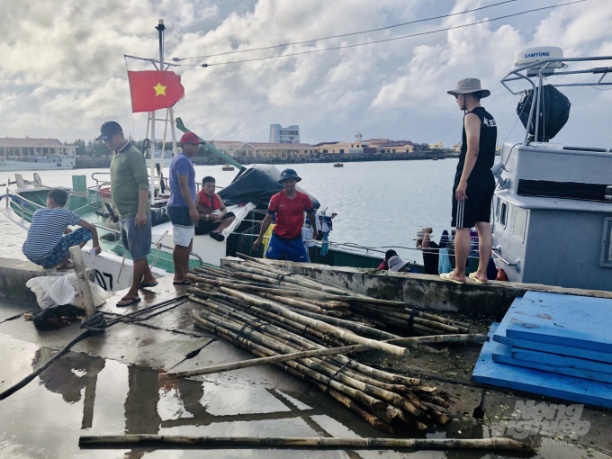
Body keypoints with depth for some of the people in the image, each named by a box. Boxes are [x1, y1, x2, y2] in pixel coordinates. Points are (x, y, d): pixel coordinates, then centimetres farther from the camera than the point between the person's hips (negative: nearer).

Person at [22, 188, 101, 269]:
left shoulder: (38, 212, 12)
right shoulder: (65, 213, -4)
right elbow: (91, 227, -1)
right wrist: (96, 245, 14)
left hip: (29, 256, 7)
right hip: (46, 258, -7)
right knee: (86, 231, -2)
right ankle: (62, 263, 0)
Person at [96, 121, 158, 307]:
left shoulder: (133, 155, -16)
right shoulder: (117, 155, 13)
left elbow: (143, 184, -21)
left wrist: (141, 212, -26)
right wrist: (120, 210, 21)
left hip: (135, 214, -10)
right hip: (124, 213, 10)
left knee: (138, 253, -1)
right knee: (134, 249, 20)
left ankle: (133, 293, 6)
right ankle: (148, 278, 36)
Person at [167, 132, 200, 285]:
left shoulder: (183, 159, 17)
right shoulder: (183, 160, -16)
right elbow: (183, 186, -22)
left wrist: (191, 208, 25)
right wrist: (192, 208, -22)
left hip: (181, 206, 11)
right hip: (181, 208, -11)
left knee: (187, 242, 18)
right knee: (181, 244, -3)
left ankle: (185, 273, 27)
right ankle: (179, 277, 5)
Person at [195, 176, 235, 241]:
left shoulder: (216, 196, 5)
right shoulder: (197, 197, -15)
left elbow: (224, 209, 10)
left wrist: (221, 215, -15)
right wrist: (207, 216, -29)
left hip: (212, 221, 7)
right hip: (200, 224, -7)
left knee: (231, 215, -7)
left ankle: (216, 231, -27)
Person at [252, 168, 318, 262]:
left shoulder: (304, 198, -7)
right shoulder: (276, 198, -11)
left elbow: (310, 214, 10)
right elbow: (268, 218, -6)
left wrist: (314, 230, 24)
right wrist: (259, 238, -5)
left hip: (296, 239, 1)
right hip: (278, 238, -1)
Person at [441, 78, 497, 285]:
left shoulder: (472, 116, -12)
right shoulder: (489, 118, 17)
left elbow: (473, 150, -21)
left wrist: (463, 181, -22)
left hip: (471, 179, -9)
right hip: (486, 178, 9)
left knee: (462, 228, -3)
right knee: (484, 226, 9)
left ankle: (458, 274, 4)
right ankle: (481, 273, 15)